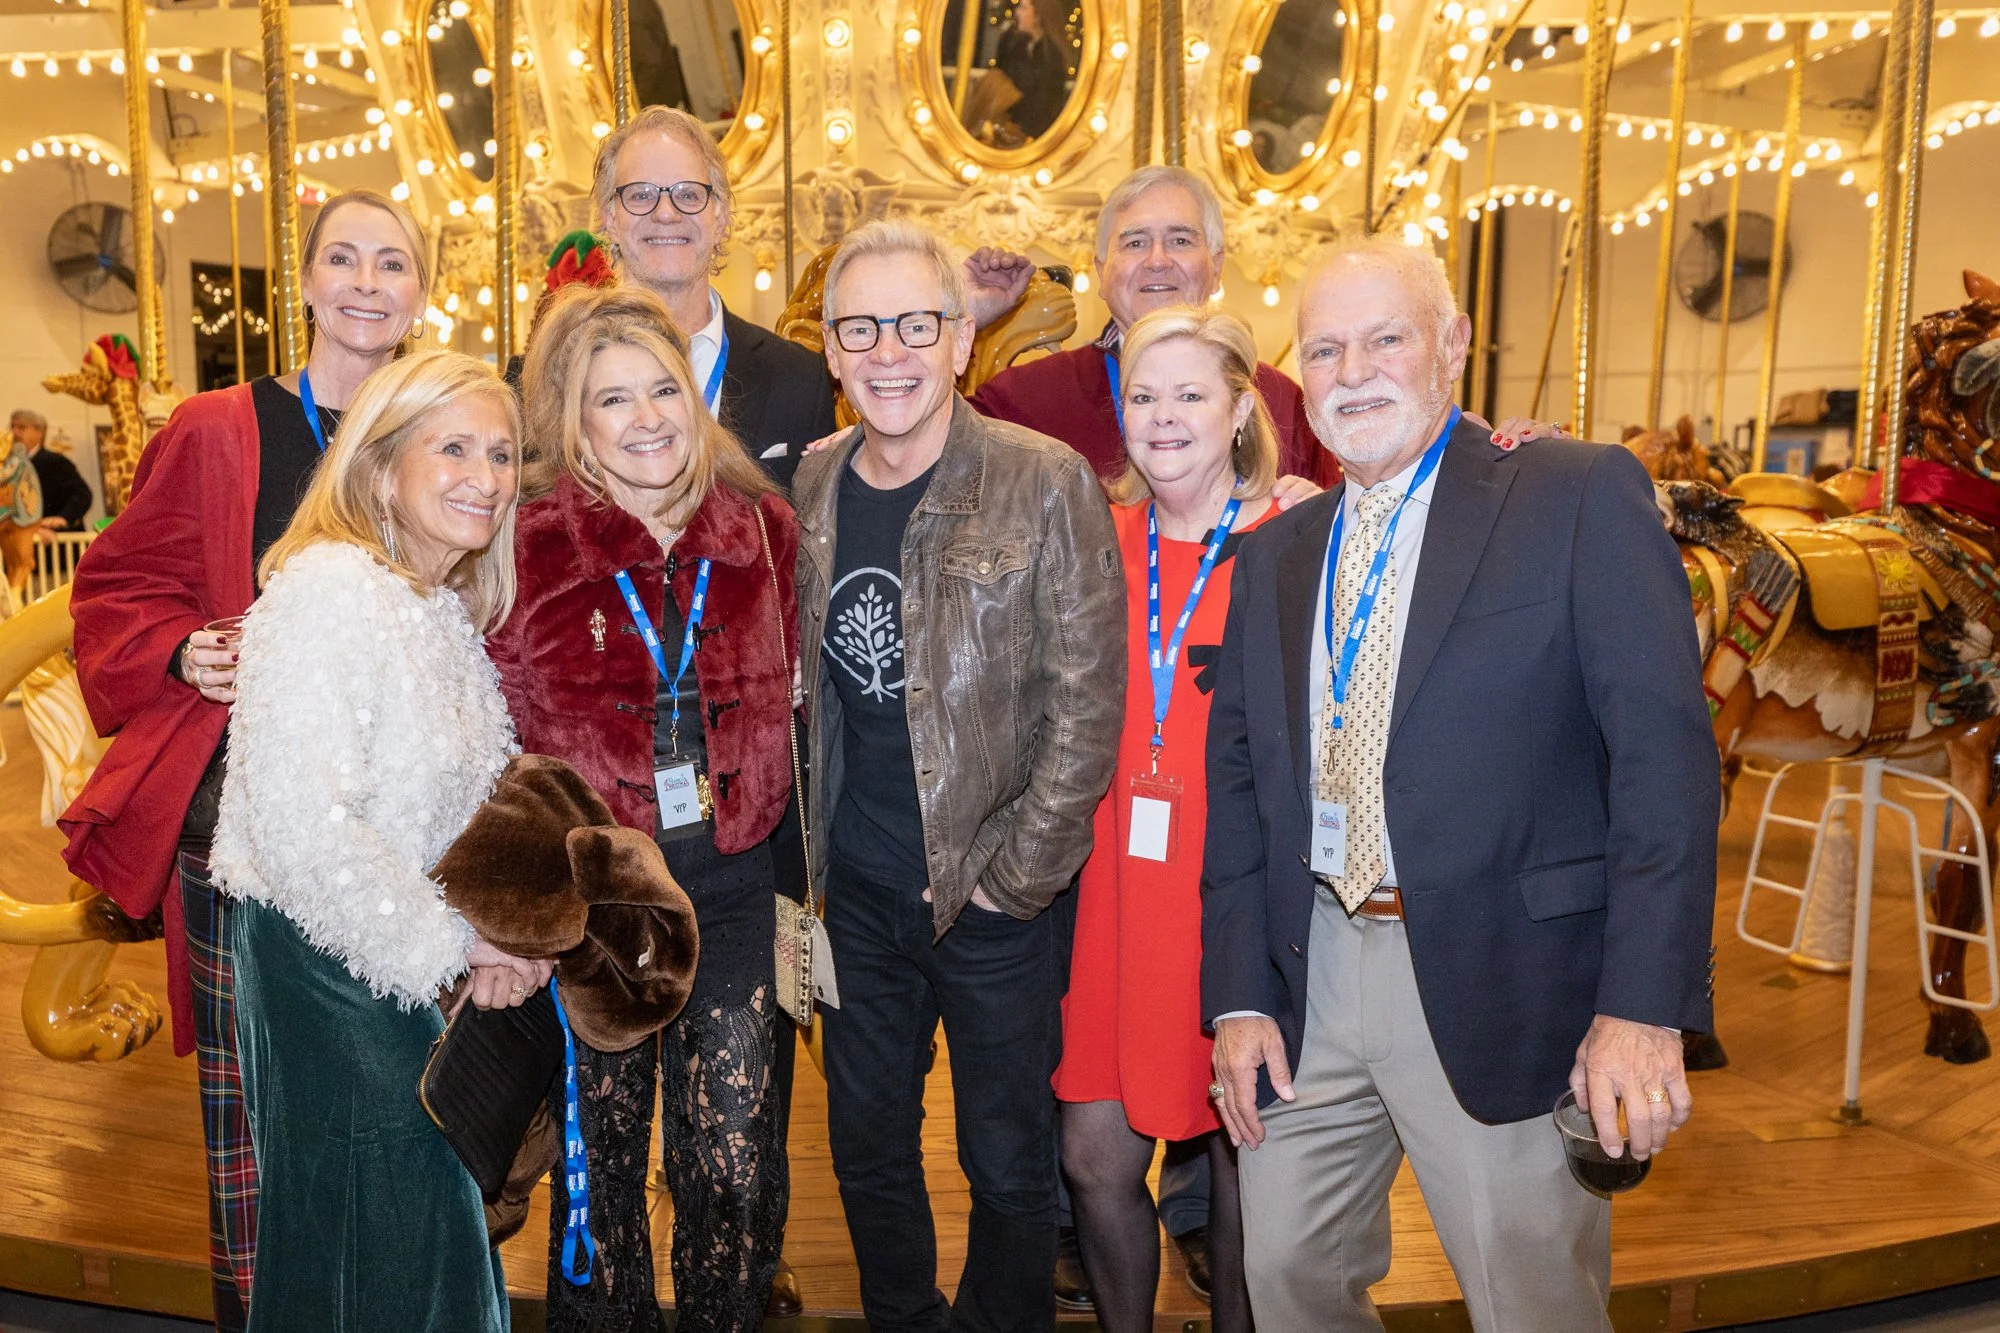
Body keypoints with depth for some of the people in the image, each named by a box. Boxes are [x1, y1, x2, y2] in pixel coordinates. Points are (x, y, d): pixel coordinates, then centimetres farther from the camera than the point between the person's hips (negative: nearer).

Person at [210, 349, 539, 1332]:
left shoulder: (449, 609, 8)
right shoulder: (328, 584, -20)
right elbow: (304, 828, -27)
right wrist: (454, 943, -18)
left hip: (404, 970, 8)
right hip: (321, 965, -8)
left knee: (433, 1231, 20)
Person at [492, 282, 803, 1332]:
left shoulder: (762, 529, 2)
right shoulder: (529, 548, -7)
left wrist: (794, 888, 8)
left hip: (733, 890, 2)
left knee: (737, 1169, 6)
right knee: (601, 1168, 14)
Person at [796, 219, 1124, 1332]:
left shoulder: (1049, 484, -13)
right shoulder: (814, 486, 3)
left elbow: (1088, 708, -12)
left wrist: (1009, 875, -13)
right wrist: (813, 851, 6)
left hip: (996, 897, -4)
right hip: (859, 894, 5)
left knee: (1010, 1165, 12)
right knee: (868, 1150, 20)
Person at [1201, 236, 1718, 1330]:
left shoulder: (1583, 498, -5)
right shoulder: (1271, 558, 11)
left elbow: (1664, 752, -10)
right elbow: (1236, 780, 10)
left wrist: (1645, 1004, -16)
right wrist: (1238, 995, 4)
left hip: (1504, 992, -4)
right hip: (1306, 983, 5)